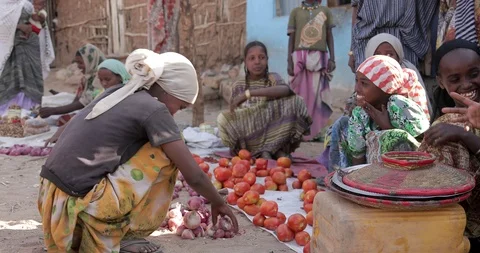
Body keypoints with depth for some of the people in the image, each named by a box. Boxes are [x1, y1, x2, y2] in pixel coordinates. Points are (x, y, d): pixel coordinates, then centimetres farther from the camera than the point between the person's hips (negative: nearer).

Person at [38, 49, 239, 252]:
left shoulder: (116, 94, 14)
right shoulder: (154, 109, -8)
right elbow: (194, 176, -8)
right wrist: (219, 204, 13)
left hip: (53, 202, 8)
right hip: (79, 205, -8)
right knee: (165, 154, 1)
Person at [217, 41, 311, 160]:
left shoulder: (272, 78, 0)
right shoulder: (238, 86, 6)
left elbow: (285, 90, -25)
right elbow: (233, 113, 10)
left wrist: (248, 93, -30)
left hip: (274, 133, -1)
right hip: (251, 137, 2)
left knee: (295, 100, -21)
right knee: (223, 119, -25)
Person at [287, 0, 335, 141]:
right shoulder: (296, 12, 12)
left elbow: (329, 36, 13)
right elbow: (291, 38, 9)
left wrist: (332, 58, 3)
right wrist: (289, 61, 0)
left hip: (319, 57, 0)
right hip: (300, 57, 0)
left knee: (317, 94, -3)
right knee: (300, 93, -2)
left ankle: (315, 131, 1)